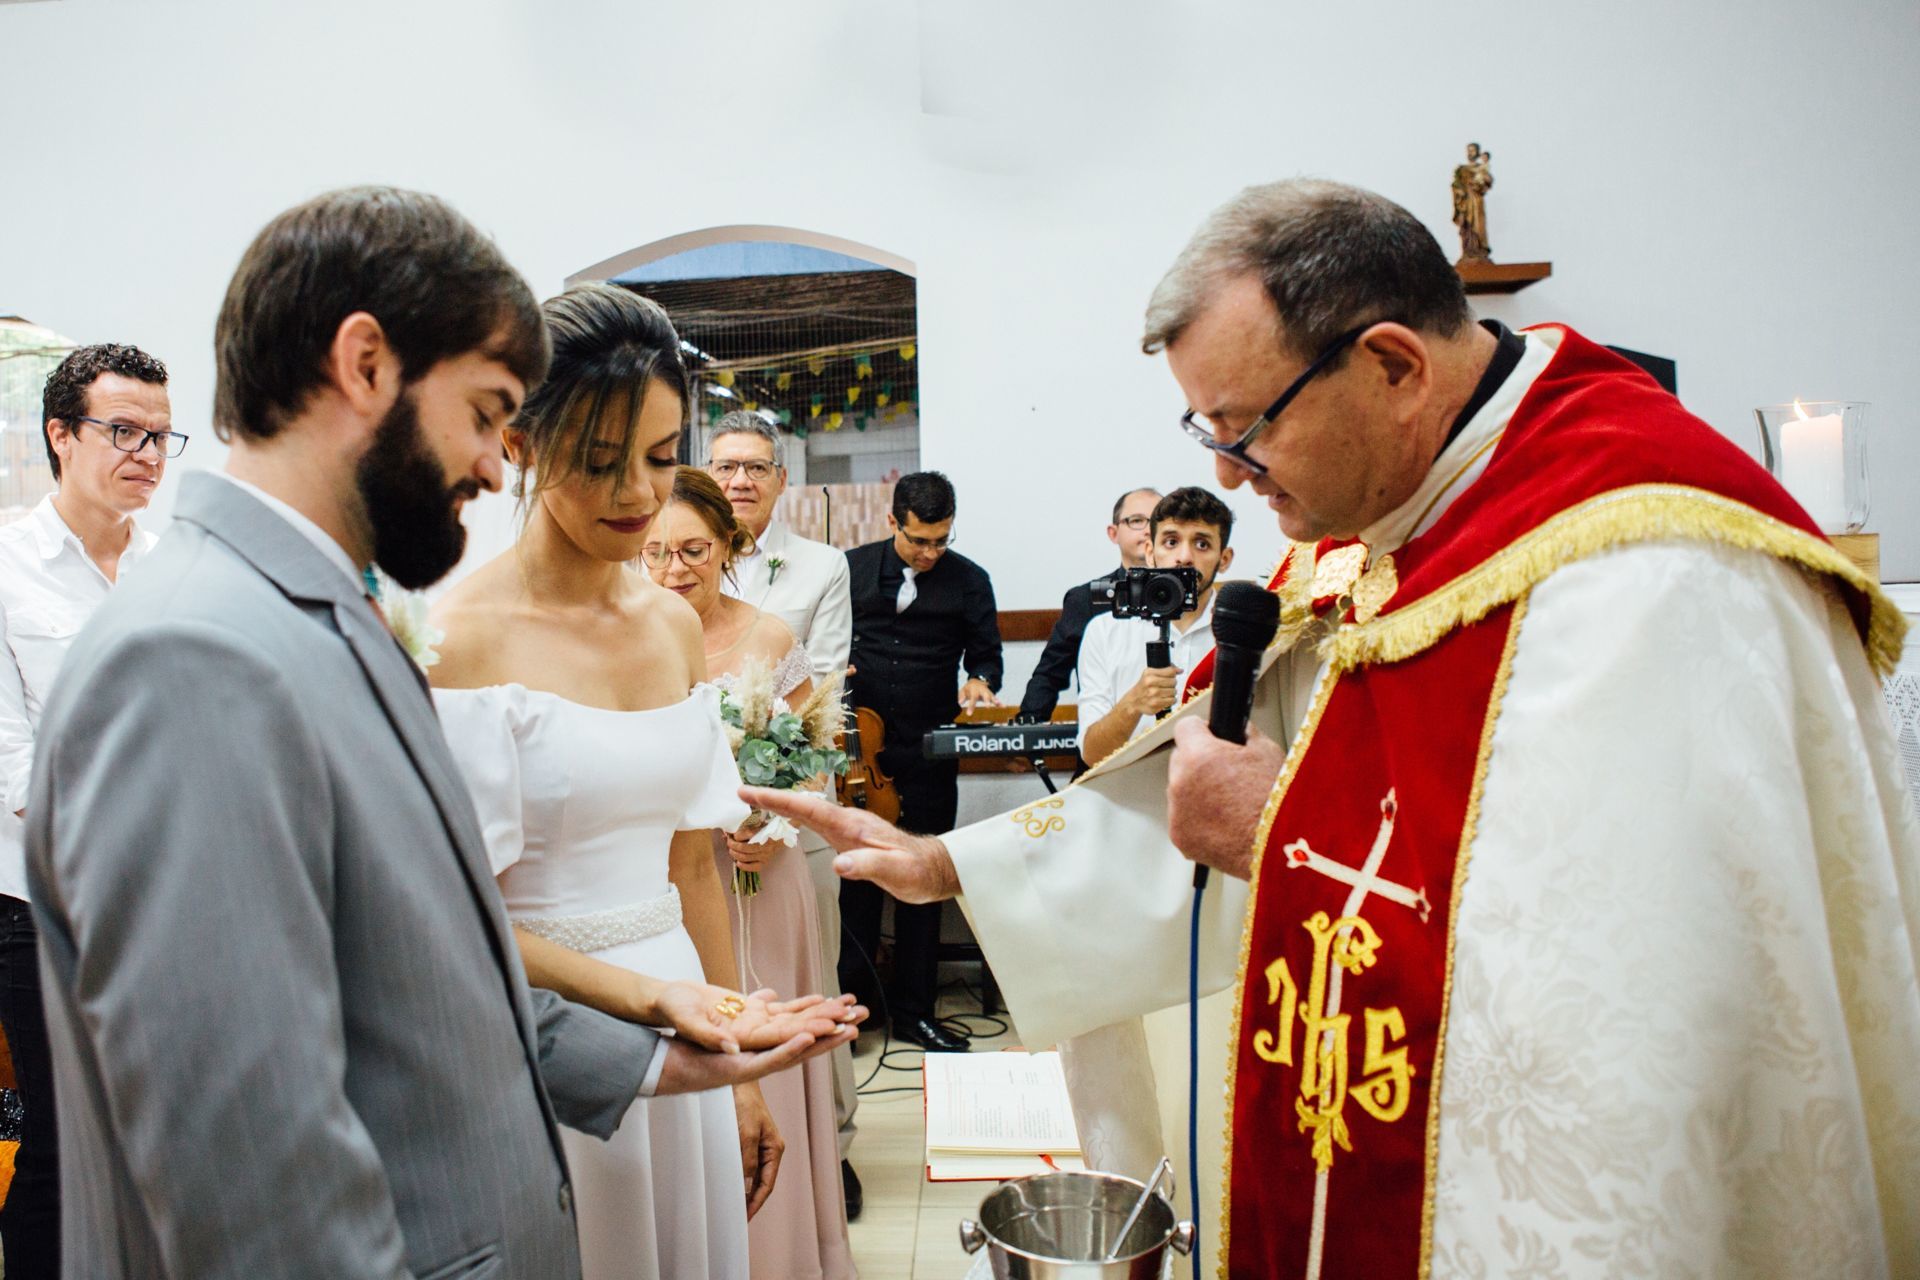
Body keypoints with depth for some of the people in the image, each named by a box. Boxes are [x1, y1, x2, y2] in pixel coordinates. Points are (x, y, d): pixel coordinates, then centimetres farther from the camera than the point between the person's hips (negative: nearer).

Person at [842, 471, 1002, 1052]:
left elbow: (985, 653, 6)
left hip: (929, 751, 0)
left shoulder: (969, 581, 3)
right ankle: (846, 998, 19)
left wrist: (979, 681, -16)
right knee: (858, 874, 6)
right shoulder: (853, 568, 4)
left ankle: (913, 1009, 21)